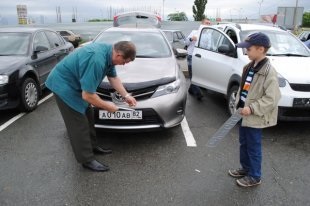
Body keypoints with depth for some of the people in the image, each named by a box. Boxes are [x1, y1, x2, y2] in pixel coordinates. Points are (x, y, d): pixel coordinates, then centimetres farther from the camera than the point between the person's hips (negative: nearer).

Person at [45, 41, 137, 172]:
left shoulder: (109, 51, -6)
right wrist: (107, 106, -16)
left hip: (75, 82, 10)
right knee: (79, 124, -4)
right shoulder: (97, 60, -35)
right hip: (64, 84, -10)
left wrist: (126, 95, 5)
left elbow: (113, 77, 10)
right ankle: (87, 160, 8)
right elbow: (87, 95, -31)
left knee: (88, 117, 18)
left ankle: (92, 146, 33)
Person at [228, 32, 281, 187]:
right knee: (243, 143, 21)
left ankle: (254, 176, 24)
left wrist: (252, 108, -23)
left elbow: (271, 99, -21)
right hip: (244, 113, 8)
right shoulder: (249, 67, 6)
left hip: (255, 117, -8)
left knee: (253, 147, 6)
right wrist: (238, 104, 10)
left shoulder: (269, 72, -20)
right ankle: (245, 168, 40)